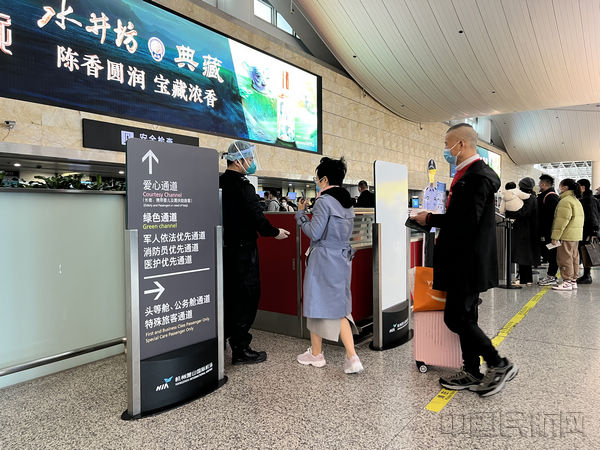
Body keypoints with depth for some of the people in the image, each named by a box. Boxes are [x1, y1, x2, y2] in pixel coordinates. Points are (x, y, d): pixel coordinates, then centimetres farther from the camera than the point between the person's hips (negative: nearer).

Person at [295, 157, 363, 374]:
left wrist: (301, 213, -3)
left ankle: (316, 354, 24)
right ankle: (352, 357, 3)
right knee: (339, 308, 12)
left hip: (323, 260, -8)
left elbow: (314, 233, -16)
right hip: (343, 258, 8)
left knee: (316, 304, 9)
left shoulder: (324, 201, -15)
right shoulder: (347, 201, 11)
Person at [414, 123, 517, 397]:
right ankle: (471, 373, 27)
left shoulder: (477, 176, -18)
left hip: (467, 262, -10)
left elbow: (466, 221, -26)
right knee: (464, 317, 15)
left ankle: (499, 365, 12)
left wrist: (430, 219, -15)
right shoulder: (468, 174, 14)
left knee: (457, 318, -3)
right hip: (464, 261, 10)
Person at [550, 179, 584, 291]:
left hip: (566, 235, -10)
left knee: (564, 258, -4)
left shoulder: (565, 201, -15)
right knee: (574, 257, 14)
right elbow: (580, 219, 21)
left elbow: (562, 221, -20)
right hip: (576, 235, 10)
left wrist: (555, 236, -18)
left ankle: (567, 282, -1)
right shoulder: (576, 201, 17)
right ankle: (573, 280, 20)